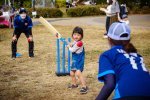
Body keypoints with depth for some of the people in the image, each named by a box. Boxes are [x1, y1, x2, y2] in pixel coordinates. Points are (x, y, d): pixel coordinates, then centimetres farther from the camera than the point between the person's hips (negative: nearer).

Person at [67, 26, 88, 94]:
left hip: (79, 61, -10)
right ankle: (74, 84, 44)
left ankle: (84, 86, -24)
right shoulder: (75, 42, 6)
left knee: (78, 73, -26)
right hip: (74, 60, 10)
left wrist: (69, 46, 2)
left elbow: (72, 50, -17)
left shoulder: (79, 43, -23)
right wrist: (70, 45, 0)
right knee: (72, 73, 21)